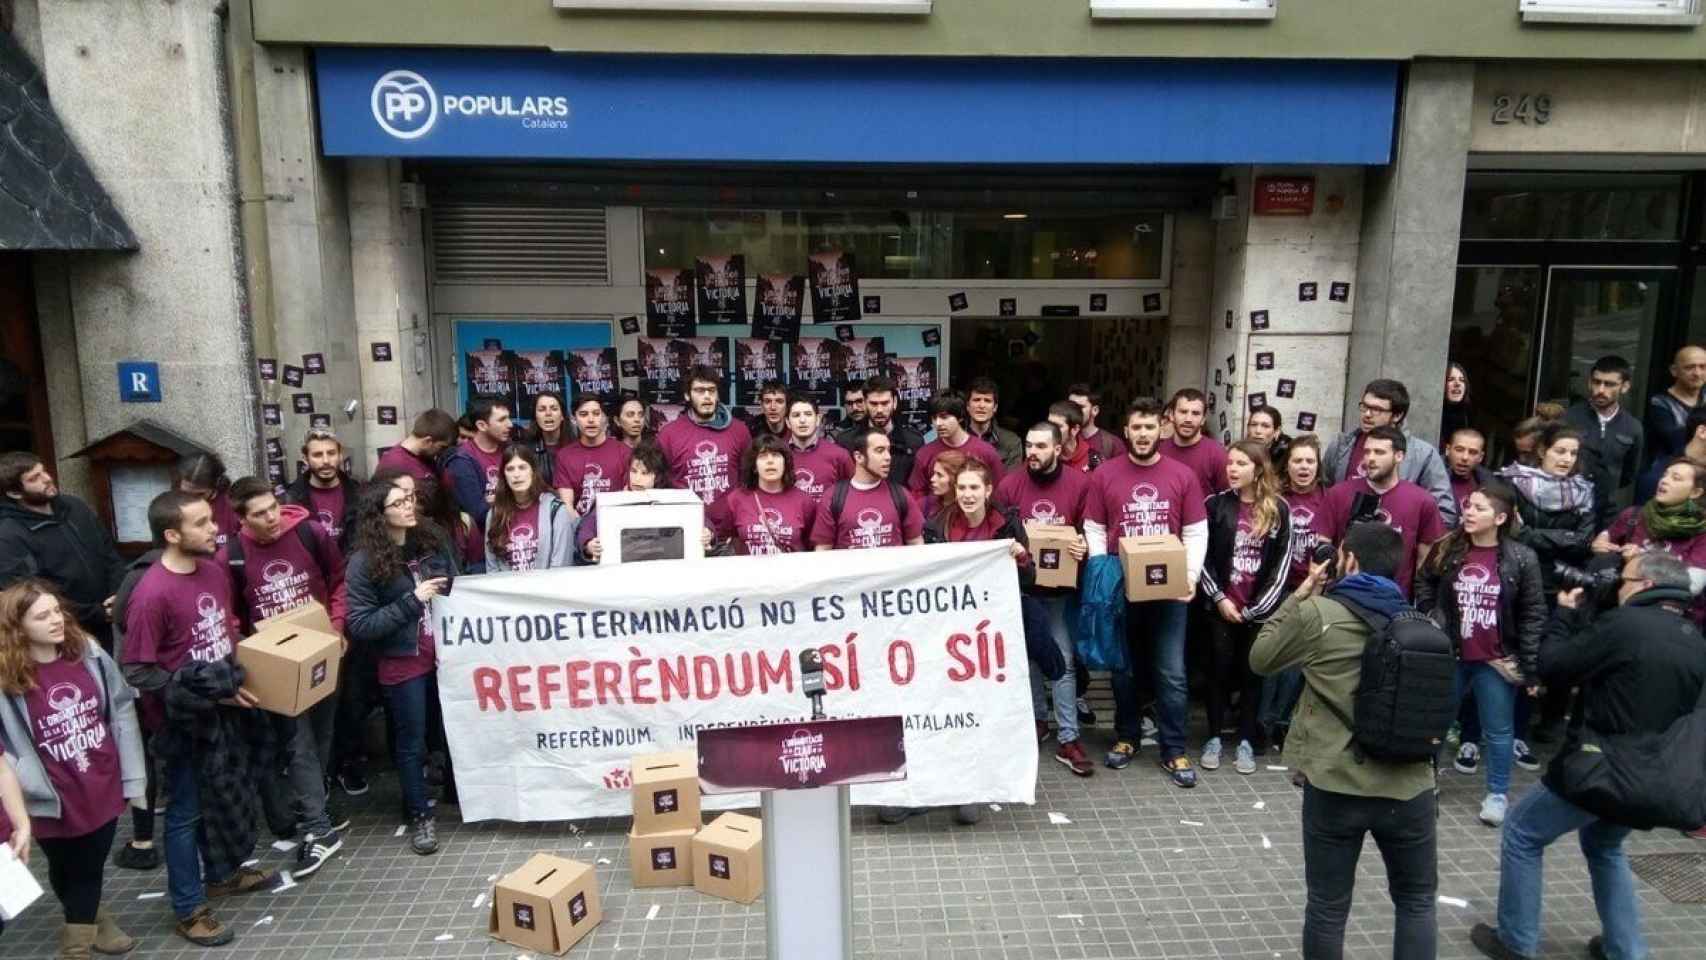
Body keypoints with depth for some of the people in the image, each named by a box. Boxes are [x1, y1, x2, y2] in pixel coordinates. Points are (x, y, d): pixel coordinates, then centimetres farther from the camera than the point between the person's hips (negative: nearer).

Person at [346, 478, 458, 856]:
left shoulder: (433, 539, 0)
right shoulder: (364, 562, -12)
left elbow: (457, 587, 14)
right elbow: (360, 625, -15)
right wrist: (412, 601, -21)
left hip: (446, 652, 4)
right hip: (403, 663, -4)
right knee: (411, 741, 9)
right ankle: (420, 816, 25)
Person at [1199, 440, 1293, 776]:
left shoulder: (1279, 509, -1)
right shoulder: (1216, 504, -1)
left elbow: (1282, 562, -1)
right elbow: (1202, 556, -1)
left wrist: (1256, 607, -7)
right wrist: (1219, 597, -10)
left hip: (1259, 609, 0)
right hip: (1222, 606, 0)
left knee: (1252, 673, 8)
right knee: (1220, 671, 7)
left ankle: (1247, 741, 18)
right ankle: (1214, 737, 18)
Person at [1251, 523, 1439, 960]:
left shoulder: (1318, 613, -10)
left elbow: (1261, 659, 4)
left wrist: (1299, 596, 7)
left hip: (1336, 784, -3)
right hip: (1409, 785, 4)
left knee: (1328, 907, 10)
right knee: (1417, 900, 22)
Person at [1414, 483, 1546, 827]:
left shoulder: (1521, 560, -11)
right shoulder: (1446, 549, -3)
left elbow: (1533, 616, -7)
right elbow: (1423, 586, 13)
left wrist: (1530, 668, -8)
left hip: (1496, 661, -2)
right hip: (1449, 656, 3)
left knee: (1499, 731, 10)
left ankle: (1498, 793, 26)